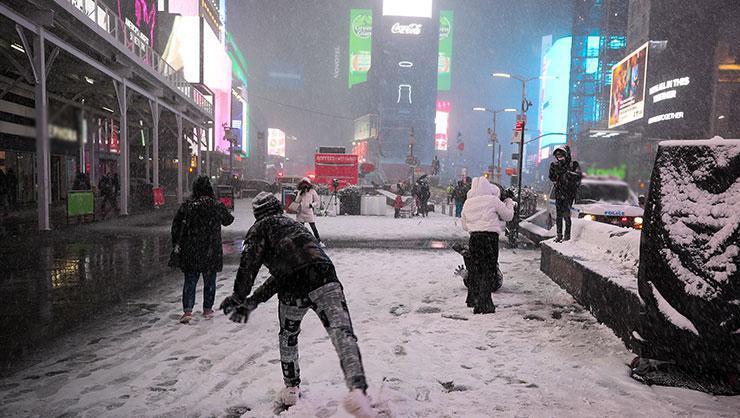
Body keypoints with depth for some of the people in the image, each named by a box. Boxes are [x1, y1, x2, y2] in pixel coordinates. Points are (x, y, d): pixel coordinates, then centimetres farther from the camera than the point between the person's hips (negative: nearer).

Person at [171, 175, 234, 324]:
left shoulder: (187, 206, -5)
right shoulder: (218, 206, -7)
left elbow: (176, 225, -4)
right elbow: (228, 220, 9)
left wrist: (176, 244, 3)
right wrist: (229, 215, 31)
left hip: (191, 251, 0)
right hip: (212, 251, 0)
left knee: (190, 281, 8)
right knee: (209, 281, 13)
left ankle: (187, 311, 0)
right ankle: (207, 310, 22)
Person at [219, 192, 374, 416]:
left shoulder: (261, 228, 18)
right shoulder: (294, 224, 36)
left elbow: (248, 266, 3)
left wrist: (238, 298, 16)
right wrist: (253, 301, 38)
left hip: (293, 292, -3)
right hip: (324, 280, 3)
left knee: (288, 337, 25)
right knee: (342, 331, -16)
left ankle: (292, 389, 38)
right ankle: (357, 389, -37)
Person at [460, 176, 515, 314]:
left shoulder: (468, 203, 11)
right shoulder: (492, 200, -3)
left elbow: (465, 226, 17)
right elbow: (508, 215, 8)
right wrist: (509, 203, 25)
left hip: (474, 237, 5)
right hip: (490, 237, -5)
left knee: (475, 268, 17)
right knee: (488, 270, 1)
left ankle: (473, 299, 30)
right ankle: (484, 305, 1)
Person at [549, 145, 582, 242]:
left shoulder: (573, 164, -6)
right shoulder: (556, 165, 7)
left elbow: (579, 175, -22)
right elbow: (552, 178, 14)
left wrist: (567, 173, -26)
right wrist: (553, 169, 2)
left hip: (569, 193, -4)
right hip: (558, 193, 4)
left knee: (566, 214, -7)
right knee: (558, 215, 6)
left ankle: (567, 235, 2)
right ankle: (559, 234, 14)